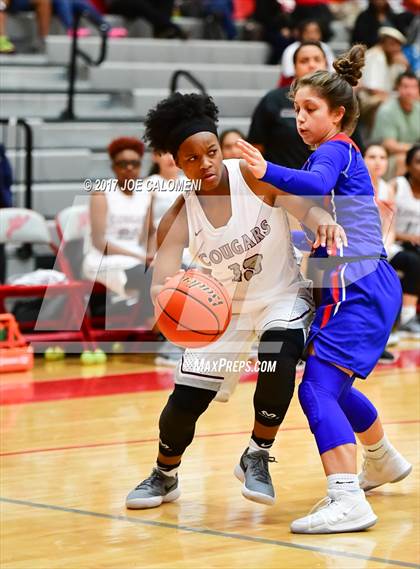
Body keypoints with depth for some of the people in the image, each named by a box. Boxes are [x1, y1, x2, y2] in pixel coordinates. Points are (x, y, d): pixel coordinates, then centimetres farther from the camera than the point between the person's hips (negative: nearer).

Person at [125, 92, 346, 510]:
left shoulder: (255, 176, -19)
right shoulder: (178, 220, -16)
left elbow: (304, 204, -31)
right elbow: (161, 284, -25)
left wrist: (325, 222, -56)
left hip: (283, 297, -2)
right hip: (223, 309, 2)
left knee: (279, 356, -33)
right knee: (185, 401, -1)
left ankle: (257, 457, -11)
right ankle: (164, 475, 31)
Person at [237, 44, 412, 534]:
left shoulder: (335, 150, -10)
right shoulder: (339, 154, 20)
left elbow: (317, 184, -33)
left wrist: (268, 172, -47)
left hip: (359, 289, -10)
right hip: (358, 288, 10)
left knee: (318, 388, -21)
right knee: (332, 385, 28)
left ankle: (349, 500, -30)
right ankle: (383, 461, 49)